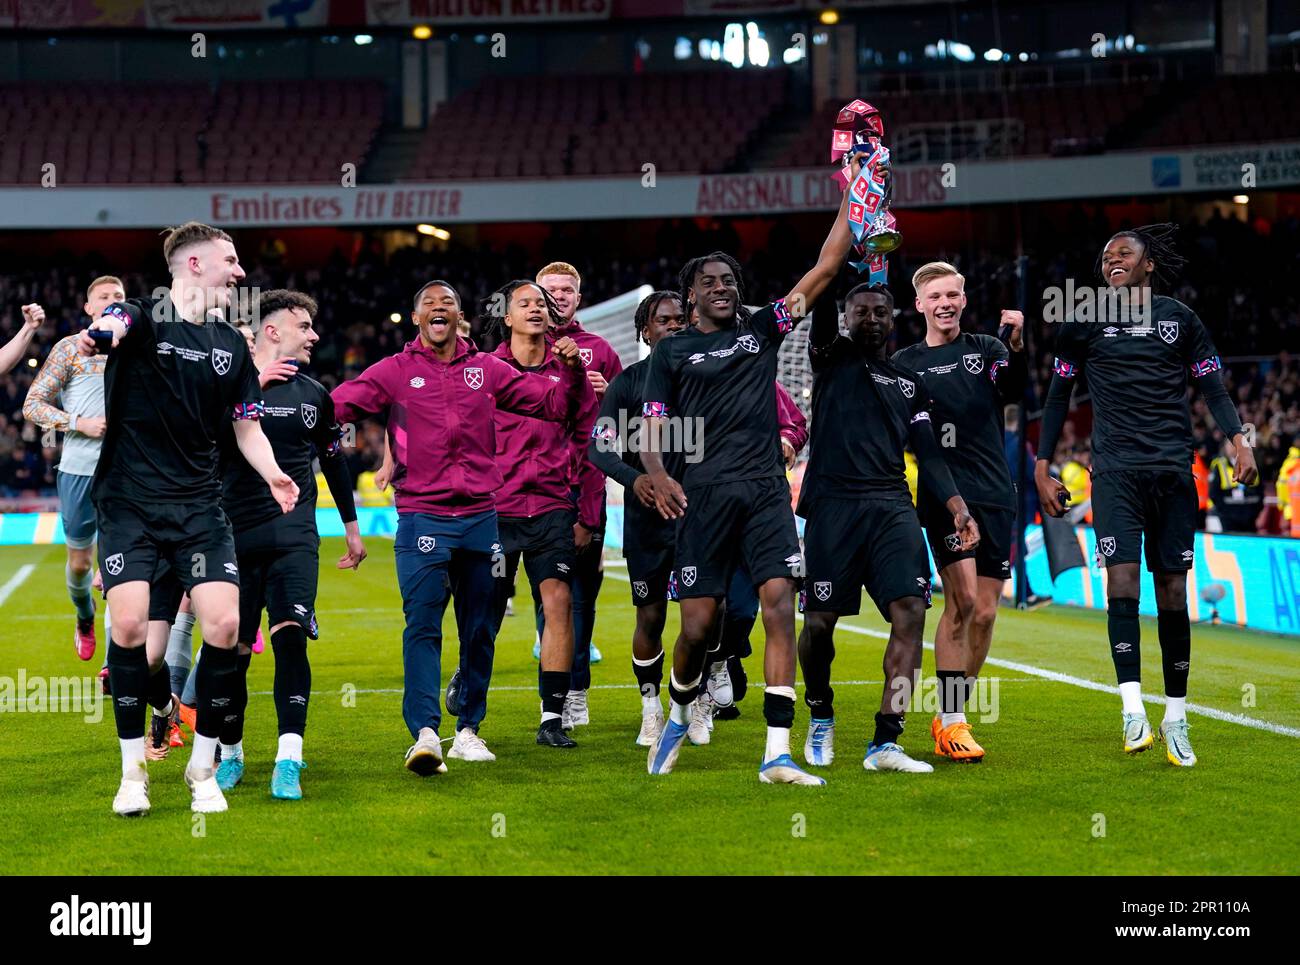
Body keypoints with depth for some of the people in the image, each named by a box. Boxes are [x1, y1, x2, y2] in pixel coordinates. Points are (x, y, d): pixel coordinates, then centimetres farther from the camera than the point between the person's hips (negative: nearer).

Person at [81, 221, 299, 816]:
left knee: (224, 623, -10)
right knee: (129, 623, -15)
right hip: (129, 502, -4)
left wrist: (272, 473, -4)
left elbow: (246, 425, 17)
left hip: (199, 505, 4)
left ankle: (203, 767, 7)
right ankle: (133, 769, 3)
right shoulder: (143, 316, -4)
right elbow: (110, 329, -28)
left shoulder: (231, 344, 11)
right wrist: (95, 337, -54)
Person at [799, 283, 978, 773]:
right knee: (819, 621, -3)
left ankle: (884, 742, -15)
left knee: (910, 611, -15)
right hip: (834, 502, -2)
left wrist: (956, 505, 0)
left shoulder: (910, 382, 22)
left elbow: (928, 453, 15)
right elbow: (821, 307, -5)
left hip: (892, 506, 3)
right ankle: (820, 717, 25)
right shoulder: (831, 358, 14)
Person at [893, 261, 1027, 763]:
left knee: (984, 613, 5)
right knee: (962, 599, -18)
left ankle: (951, 714, 20)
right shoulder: (904, 363, 8)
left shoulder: (986, 348, 11)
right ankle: (950, 722, -14)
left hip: (996, 496, 3)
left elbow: (1013, 390, -8)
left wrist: (1017, 347, -24)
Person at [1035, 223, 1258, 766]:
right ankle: (1133, 711, -18)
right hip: (1115, 471, -1)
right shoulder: (1083, 324, 9)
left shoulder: (1180, 319, 9)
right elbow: (1058, 396, 14)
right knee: (1122, 581, -16)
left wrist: (1239, 441, -8)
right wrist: (1042, 469, 8)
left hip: (1173, 471, 1)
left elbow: (1213, 390, 9)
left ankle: (1175, 718, 12)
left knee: (1173, 592, 3)